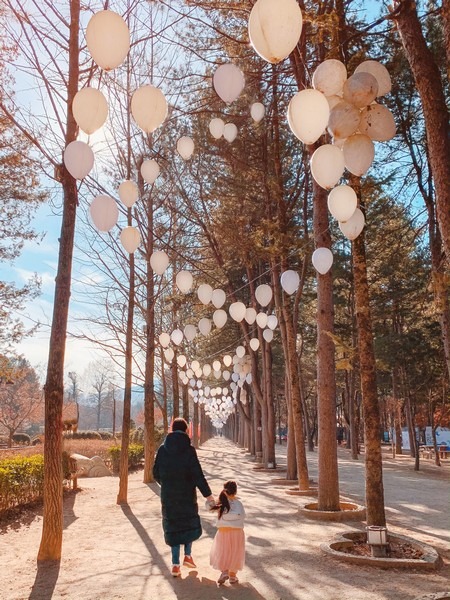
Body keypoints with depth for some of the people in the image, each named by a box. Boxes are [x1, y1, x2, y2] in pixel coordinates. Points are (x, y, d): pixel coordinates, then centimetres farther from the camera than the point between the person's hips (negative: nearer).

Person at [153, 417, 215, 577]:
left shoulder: (162, 449, -2)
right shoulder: (188, 450, -13)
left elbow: (156, 473, 3)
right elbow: (198, 475, -16)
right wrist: (208, 494, -8)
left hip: (168, 496, 3)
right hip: (186, 495, -2)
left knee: (172, 527, 12)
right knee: (191, 523, 21)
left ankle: (175, 564, 10)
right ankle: (188, 555, 15)